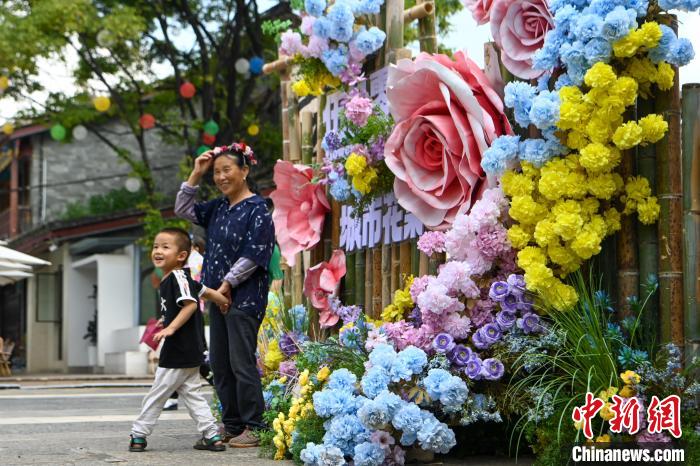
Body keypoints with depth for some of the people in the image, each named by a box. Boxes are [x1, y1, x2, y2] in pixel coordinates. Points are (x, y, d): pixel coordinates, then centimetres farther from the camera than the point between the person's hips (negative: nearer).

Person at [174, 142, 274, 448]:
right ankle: (231, 425, 18)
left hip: (244, 296, -8)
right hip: (219, 295, 8)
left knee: (242, 363, -7)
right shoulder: (218, 208, 14)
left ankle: (253, 428, -1)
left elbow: (252, 255, -15)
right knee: (220, 365, 10)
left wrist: (227, 285, -14)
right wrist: (196, 174, 8)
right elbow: (183, 210, 18)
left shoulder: (257, 209, -10)